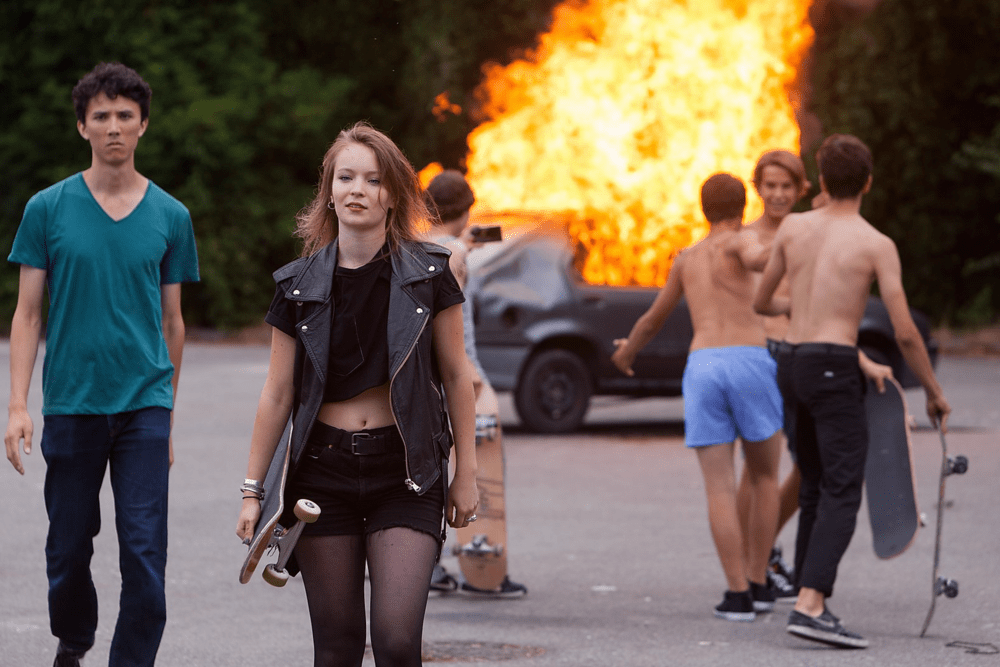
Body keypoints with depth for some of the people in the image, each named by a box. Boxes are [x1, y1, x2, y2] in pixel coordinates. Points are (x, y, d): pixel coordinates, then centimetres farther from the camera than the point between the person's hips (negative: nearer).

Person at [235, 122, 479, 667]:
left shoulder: (427, 274, -1)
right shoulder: (300, 285, 2)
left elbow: (456, 376, 5)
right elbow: (277, 393, 7)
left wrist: (466, 474, 5)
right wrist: (253, 490, 6)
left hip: (405, 477, -2)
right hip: (323, 472, 2)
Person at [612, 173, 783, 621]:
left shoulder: (686, 258, 26)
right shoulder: (737, 243, 12)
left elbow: (653, 319, 40)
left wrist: (627, 352, 58)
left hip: (701, 367, 2)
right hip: (751, 364, -2)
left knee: (720, 489, 0)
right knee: (764, 478, 15)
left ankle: (738, 595, -9)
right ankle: (759, 585, 15)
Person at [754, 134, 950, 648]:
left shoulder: (793, 227, 7)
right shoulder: (878, 245, -7)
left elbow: (760, 303, 17)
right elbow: (905, 333, -9)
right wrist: (934, 392, 5)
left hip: (792, 363, 6)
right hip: (834, 371, -6)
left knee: (816, 489, 19)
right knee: (842, 496, -11)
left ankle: (811, 602, 20)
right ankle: (809, 607, -26)